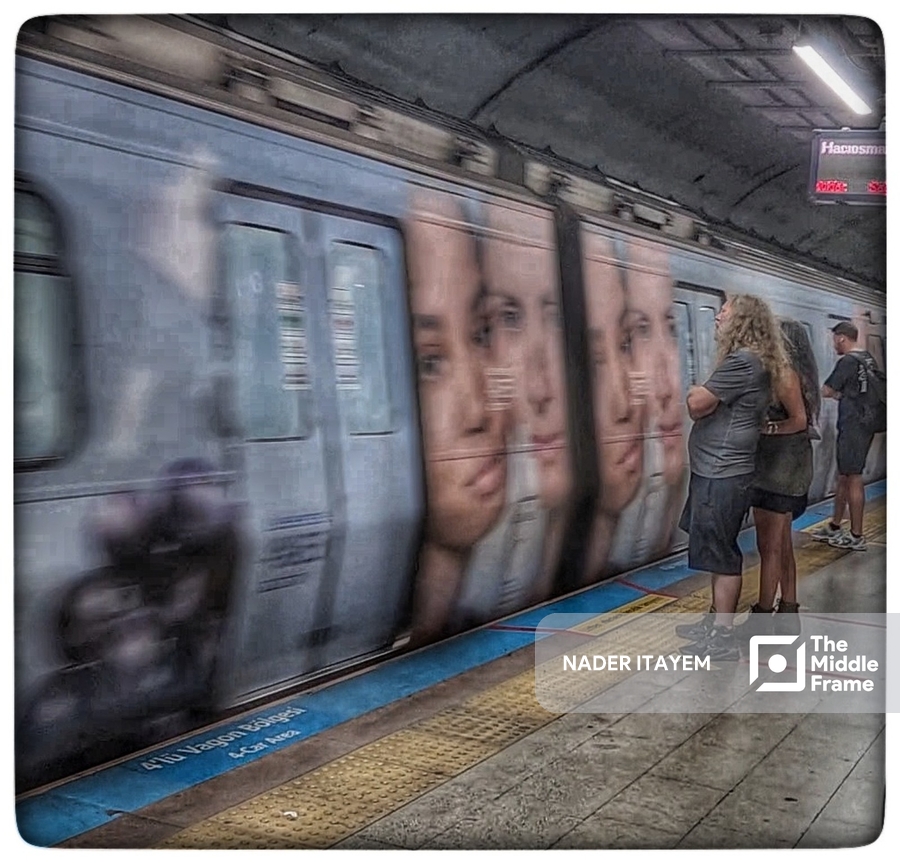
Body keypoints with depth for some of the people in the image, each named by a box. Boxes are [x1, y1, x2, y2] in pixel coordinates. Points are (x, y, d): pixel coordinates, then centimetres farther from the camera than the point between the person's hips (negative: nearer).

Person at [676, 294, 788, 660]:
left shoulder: (743, 360, -18)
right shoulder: (747, 360, 16)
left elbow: (697, 405, -19)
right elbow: (713, 406, 14)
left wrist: (695, 392, 1)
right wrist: (702, 395, -5)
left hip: (722, 475, -10)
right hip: (717, 471, 10)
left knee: (721, 554, -3)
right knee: (719, 552, 18)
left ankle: (723, 637, 5)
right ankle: (716, 620, 30)